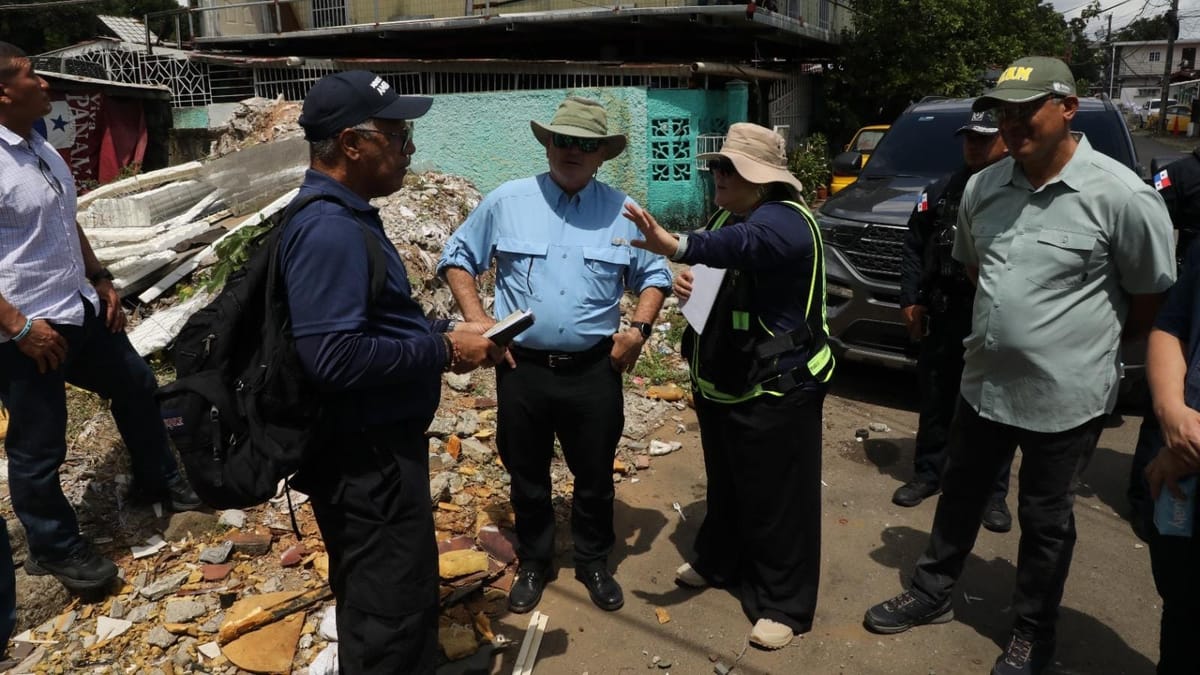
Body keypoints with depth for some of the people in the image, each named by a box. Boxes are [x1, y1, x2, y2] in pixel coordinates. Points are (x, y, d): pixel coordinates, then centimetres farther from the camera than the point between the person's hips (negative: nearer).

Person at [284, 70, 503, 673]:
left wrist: (445, 331, 4)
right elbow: (334, 356, -32)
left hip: (376, 445, 11)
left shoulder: (344, 215, 10)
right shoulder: (329, 229, -24)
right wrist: (443, 351, -22)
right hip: (365, 456, -11)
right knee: (394, 605, 6)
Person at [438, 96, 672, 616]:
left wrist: (639, 328, -5)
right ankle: (533, 563, 37)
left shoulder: (623, 212, 1)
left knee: (595, 477, 15)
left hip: (594, 372, 1)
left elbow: (654, 276, 11)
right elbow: (457, 258, 6)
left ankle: (594, 563, 38)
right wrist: (478, 322, -5)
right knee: (527, 477, 15)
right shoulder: (506, 202, -2)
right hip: (523, 369, 0)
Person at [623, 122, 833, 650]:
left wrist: (677, 247, -62)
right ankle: (719, 562, 44)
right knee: (725, 484, 23)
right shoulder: (727, 214, 8)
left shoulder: (784, 221, -21)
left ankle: (784, 605, 18)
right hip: (721, 381, 9)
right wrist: (686, 280, 1)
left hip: (776, 388, -9)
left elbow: (741, 245, -46)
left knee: (776, 498, 3)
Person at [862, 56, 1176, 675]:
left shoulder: (1120, 195, -17)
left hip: (1066, 396, -5)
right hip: (984, 381, 5)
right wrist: (1008, 316, 12)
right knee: (960, 492, 19)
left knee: (1044, 519, 12)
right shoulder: (982, 187, 0)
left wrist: (1089, 342, 2)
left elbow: (1155, 296, -6)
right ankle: (931, 592, 39)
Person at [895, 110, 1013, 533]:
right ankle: (927, 474, 28)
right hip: (943, 318, 4)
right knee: (935, 399, 13)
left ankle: (993, 493, 19)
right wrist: (911, 300, 2)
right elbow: (913, 249, 9)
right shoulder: (941, 192, 9)